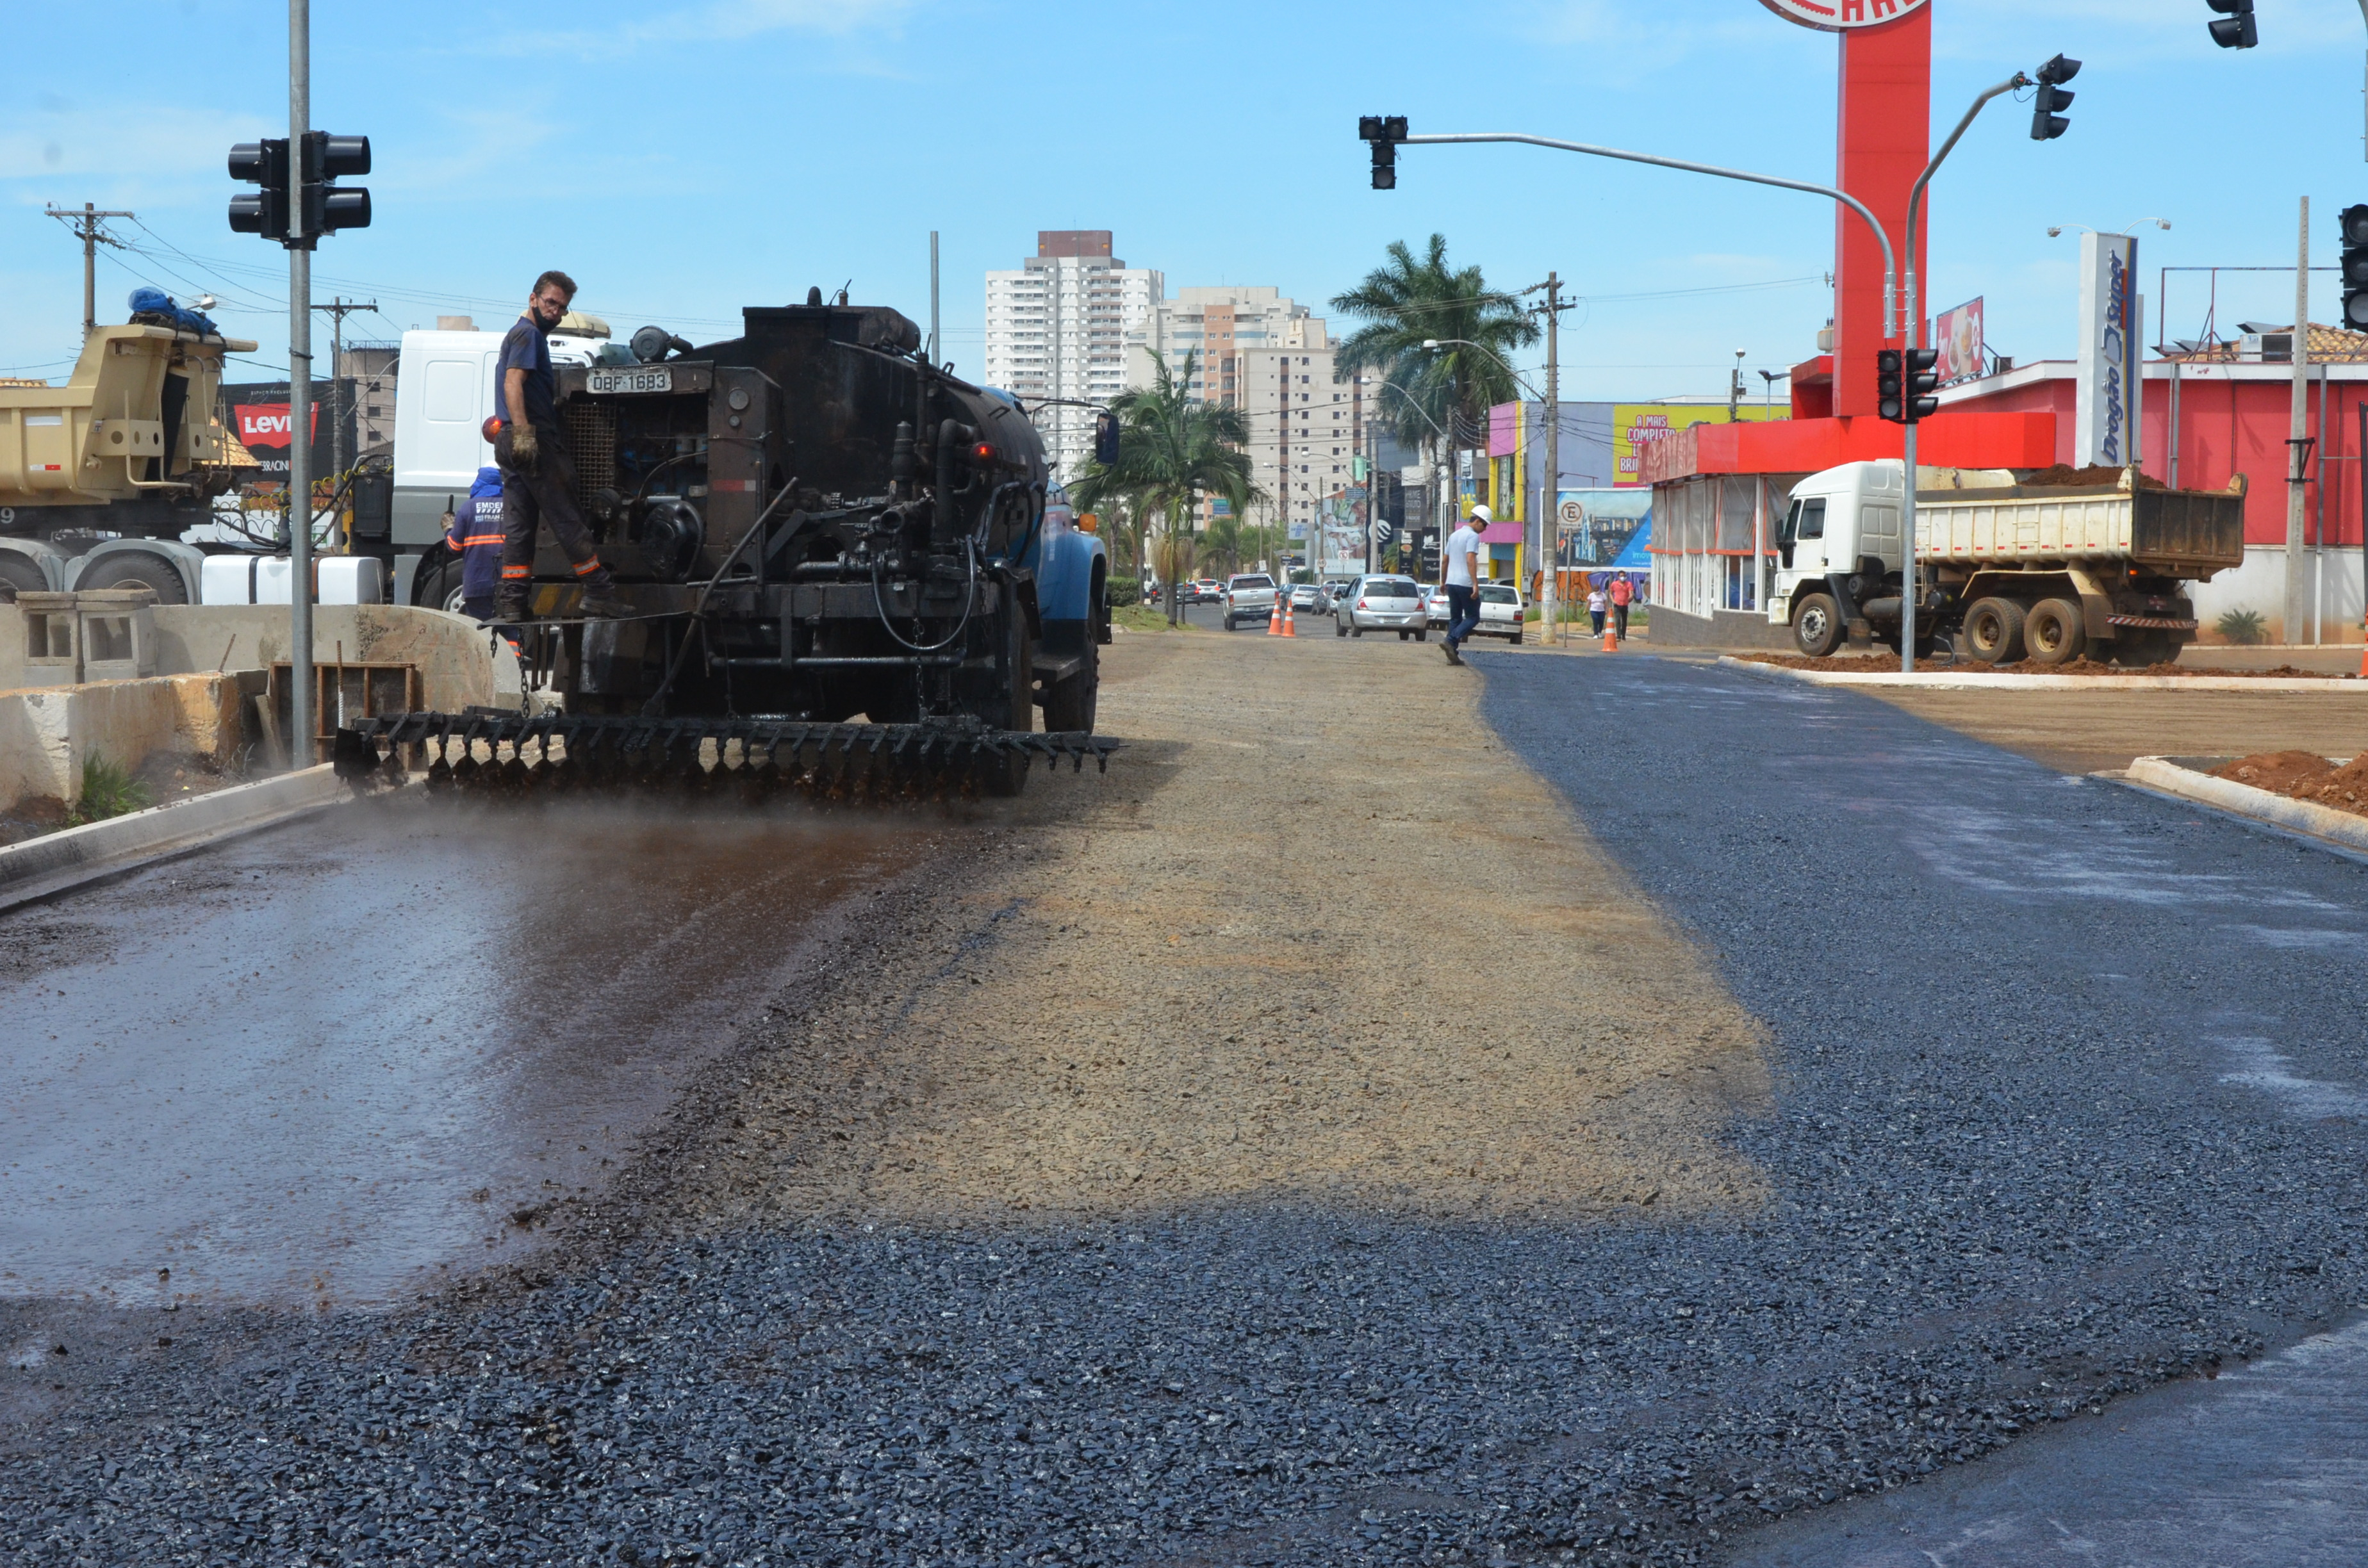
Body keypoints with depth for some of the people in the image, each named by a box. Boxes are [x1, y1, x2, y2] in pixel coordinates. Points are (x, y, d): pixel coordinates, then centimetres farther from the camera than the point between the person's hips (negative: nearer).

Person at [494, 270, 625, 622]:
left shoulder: (520, 334, 25)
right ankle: (598, 592, -4)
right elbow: (513, 383, -20)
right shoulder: (529, 334, -7)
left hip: (516, 443, 10)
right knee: (567, 518, -6)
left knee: (517, 525, 5)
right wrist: (523, 432, -28)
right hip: (535, 439, -10)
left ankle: (511, 603, 1)